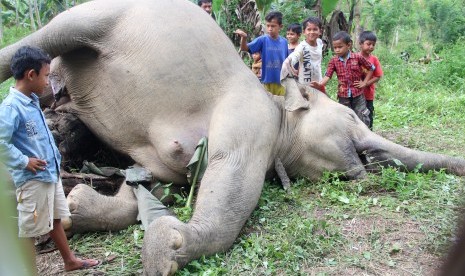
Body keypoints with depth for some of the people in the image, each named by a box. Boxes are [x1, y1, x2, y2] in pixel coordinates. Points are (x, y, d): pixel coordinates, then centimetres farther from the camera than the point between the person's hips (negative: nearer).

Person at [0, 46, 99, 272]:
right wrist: (24, 161, -19)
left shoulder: (32, 101, 8)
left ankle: (70, 260, 36)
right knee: (29, 229, 5)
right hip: (32, 178, -9)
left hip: (50, 173, 9)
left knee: (55, 219, 21)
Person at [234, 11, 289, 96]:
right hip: (267, 81, -2)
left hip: (281, 81, 2)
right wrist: (243, 38, -34)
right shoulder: (263, 40, -6)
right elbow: (245, 48, -15)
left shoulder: (284, 42, 1)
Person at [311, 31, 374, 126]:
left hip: (358, 94, -1)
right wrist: (320, 84, -33)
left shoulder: (358, 57, -6)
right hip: (343, 96, 1)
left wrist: (365, 82, 0)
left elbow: (371, 68, 6)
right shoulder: (334, 61, -3)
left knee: (363, 121, 6)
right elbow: (328, 75, -14)